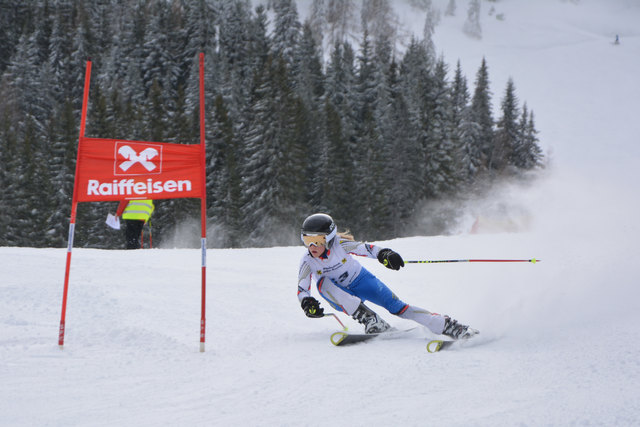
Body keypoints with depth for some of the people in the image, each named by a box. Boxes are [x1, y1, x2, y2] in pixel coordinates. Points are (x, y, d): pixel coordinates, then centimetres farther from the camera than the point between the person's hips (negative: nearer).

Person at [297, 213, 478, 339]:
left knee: (396, 307, -18)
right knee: (323, 283, -32)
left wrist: (384, 254, -52)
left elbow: (365, 248, -32)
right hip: (341, 296, 1)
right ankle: (370, 320, -30)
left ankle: (448, 326, -12)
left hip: (361, 281, -1)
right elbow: (302, 290, -19)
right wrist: (307, 303, -41)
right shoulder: (307, 261, -20)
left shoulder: (339, 244, -25)